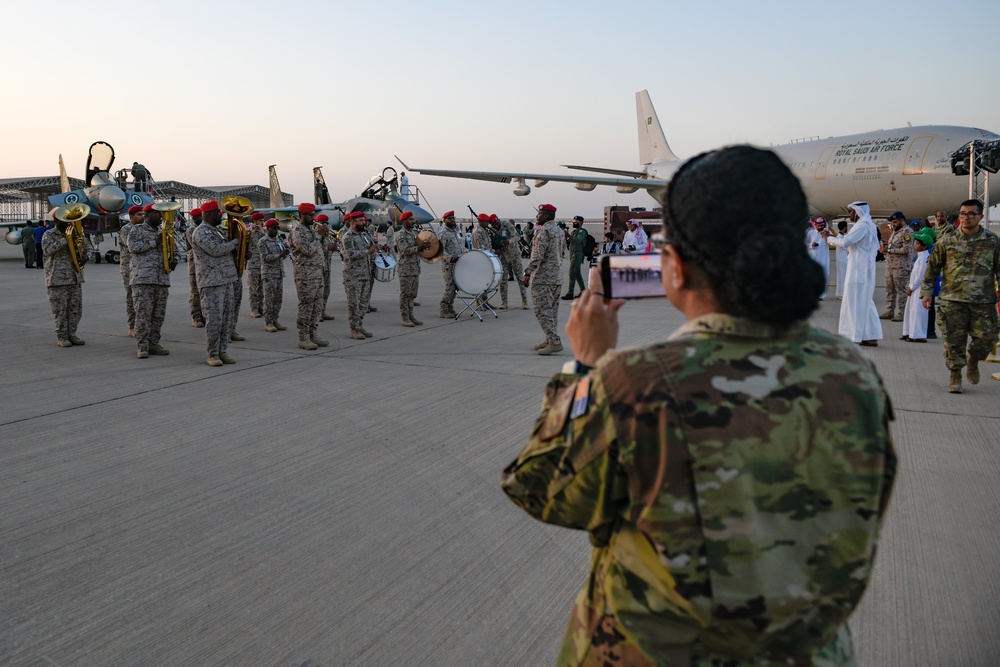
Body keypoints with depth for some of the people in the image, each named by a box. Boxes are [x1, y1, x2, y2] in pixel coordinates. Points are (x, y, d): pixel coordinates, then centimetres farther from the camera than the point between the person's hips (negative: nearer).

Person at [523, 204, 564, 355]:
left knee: (542, 310, -9)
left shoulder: (544, 231, -14)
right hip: (555, 277, 10)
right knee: (551, 309, 13)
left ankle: (555, 342, -13)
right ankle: (551, 339, 18)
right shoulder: (558, 230, 16)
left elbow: (538, 255, -21)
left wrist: (528, 272, -19)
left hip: (542, 277, -10)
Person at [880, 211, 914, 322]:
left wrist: (889, 250, -18)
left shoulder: (907, 233, -9)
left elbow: (906, 250, -19)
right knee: (889, 290, 11)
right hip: (890, 265, 9)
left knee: (901, 290, -5)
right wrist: (884, 248, 5)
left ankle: (901, 313, -2)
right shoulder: (895, 232, 19)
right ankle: (889, 311, 18)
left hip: (901, 267, -9)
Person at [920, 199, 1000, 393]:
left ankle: (973, 359, 32)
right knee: (954, 340, 0)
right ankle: (955, 375, 15)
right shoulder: (947, 241, 3)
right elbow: (933, 267, 9)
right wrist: (926, 291, 5)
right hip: (952, 299, -1)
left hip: (983, 301, 1)